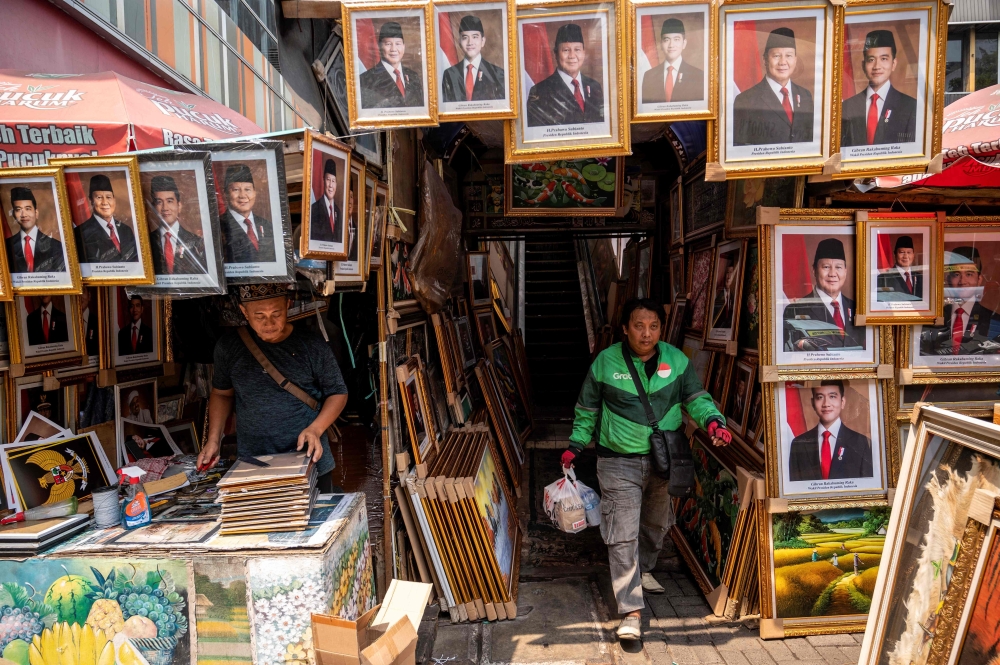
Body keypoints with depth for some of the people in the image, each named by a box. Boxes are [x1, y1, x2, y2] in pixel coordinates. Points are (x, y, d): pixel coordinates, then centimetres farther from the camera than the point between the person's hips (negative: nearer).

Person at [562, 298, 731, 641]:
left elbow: (697, 398, 1)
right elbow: (587, 409, 1)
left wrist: (713, 420, -19)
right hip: (619, 462, -3)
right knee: (623, 535, -8)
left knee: (656, 523, 24)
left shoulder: (676, 360, -5)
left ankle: (643, 570, 52)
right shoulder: (606, 362, -10)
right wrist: (575, 446, 0)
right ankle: (631, 611, 1)